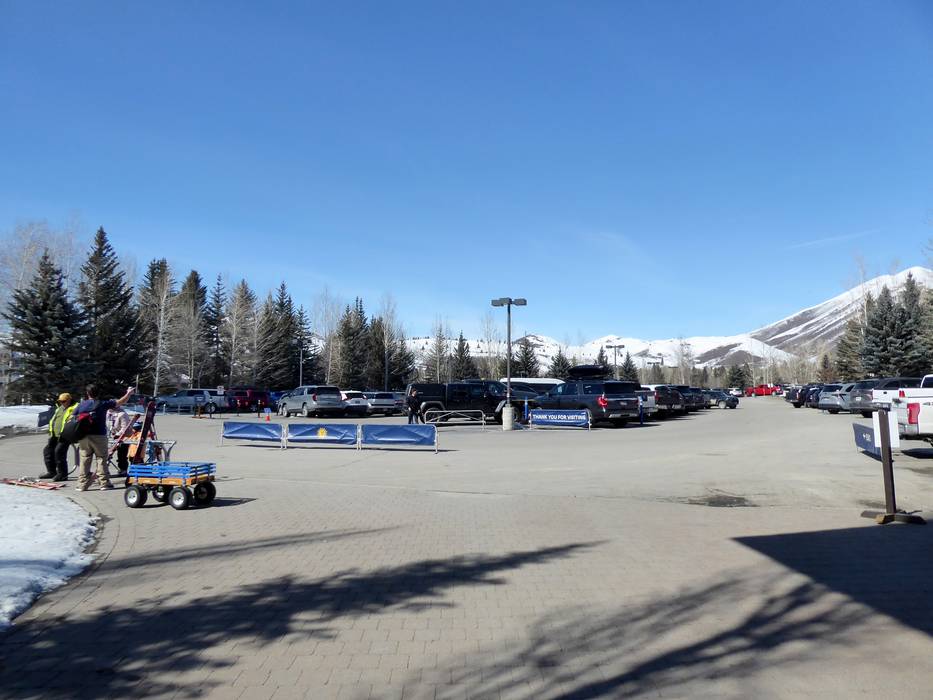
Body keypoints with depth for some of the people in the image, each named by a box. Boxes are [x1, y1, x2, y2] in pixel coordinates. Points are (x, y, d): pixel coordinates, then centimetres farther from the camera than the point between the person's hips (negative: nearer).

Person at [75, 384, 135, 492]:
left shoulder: (81, 405, 5)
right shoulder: (103, 404, -3)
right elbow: (121, 402, -2)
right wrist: (129, 393, 11)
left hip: (84, 436, 2)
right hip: (99, 436, -2)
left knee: (84, 460, 8)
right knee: (101, 459, 3)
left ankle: (82, 484, 10)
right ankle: (104, 483, 1)